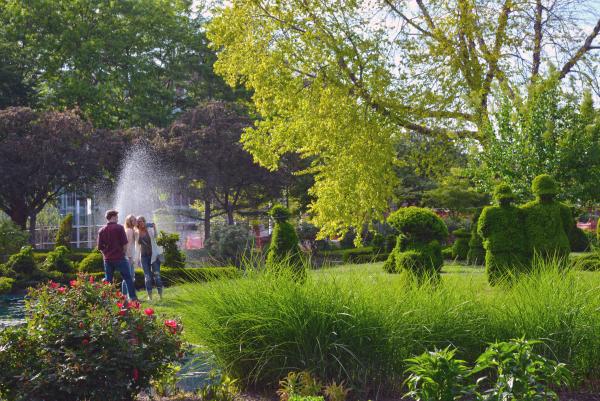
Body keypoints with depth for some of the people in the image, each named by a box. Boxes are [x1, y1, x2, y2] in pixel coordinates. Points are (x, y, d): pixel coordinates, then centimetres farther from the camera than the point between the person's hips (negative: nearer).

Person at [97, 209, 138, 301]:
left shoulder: (102, 230, 6)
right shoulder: (119, 227, -6)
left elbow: (100, 247, 7)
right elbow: (125, 243, -8)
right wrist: (123, 253, 6)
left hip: (107, 259, 4)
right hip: (119, 258, -4)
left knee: (107, 280, 10)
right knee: (128, 278, 4)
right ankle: (133, 297, 2)